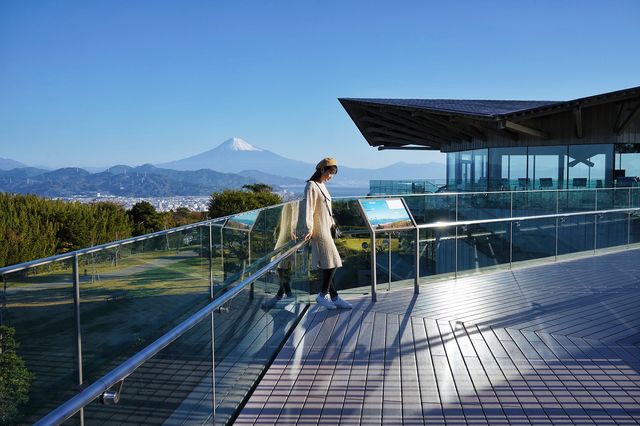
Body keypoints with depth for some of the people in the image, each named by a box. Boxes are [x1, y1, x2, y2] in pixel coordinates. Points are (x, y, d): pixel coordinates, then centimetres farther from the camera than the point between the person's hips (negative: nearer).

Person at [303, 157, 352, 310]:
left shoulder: (322, 186, 15)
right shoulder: (311, 186, -12)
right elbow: (308, 209, -20)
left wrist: (331, 222, 35)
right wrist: (309, 228, -28)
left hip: (325, 229, 9)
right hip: (318, 230, -9)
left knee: (327, 265, 9)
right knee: (331, 263, -8)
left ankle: (334, 298, 12)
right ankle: (322, 295, 3)